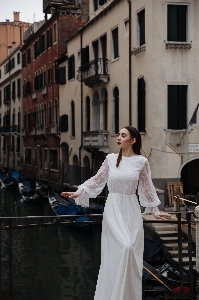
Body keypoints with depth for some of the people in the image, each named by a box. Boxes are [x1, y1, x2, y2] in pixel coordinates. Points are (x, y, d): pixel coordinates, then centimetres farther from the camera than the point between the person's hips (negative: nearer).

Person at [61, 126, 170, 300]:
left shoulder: (141, 161, 0)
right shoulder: (111, 159, 2)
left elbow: (147, 188, 8)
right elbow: (97, 181, 11)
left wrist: (154, 210, 11)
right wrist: (78, 193, 4)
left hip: (131, 211, 0)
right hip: (113, 209, 0)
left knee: (132, 250, -4)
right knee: (122, 248, -12)